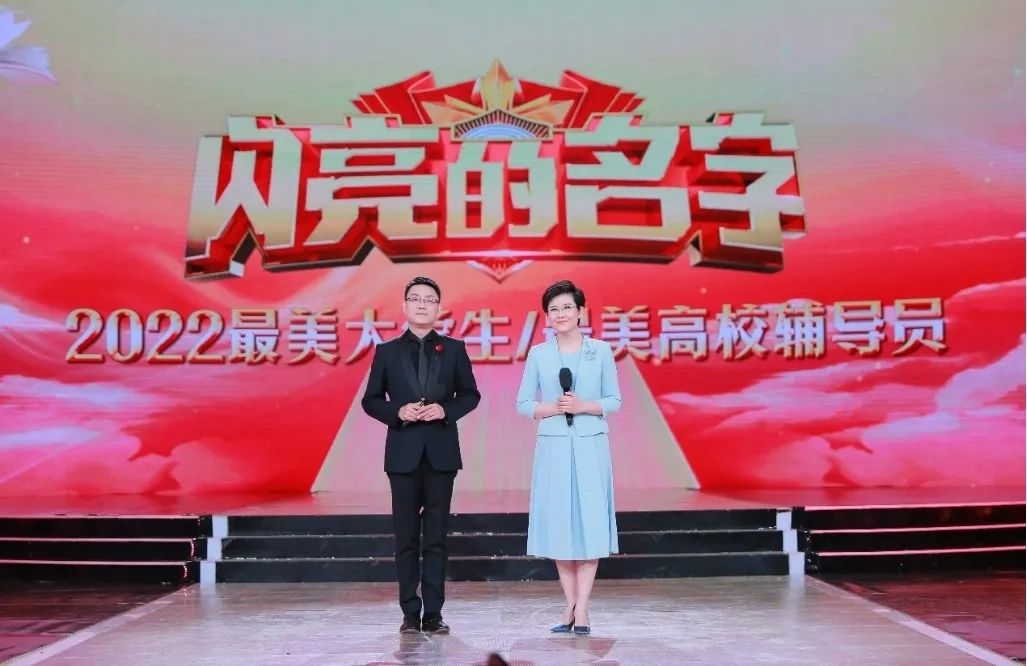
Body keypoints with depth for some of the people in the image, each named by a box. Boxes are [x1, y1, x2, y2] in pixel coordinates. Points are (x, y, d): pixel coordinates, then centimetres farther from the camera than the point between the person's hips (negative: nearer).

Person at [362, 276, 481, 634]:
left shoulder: (454, 349, 6)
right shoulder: (387, 351, 5)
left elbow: (470, 394, 7)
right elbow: (370, 400, 5)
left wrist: (446, 410, -11)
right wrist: (398, 412, -13)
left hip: (441, 450, 0)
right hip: (403, 451, 0)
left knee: (436, 535, 5)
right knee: (406, 536, 5)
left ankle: (434, 613, 13)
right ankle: (411, 613, 15)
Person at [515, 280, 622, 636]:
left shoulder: (601, 351, 3)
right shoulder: (538, 354, 4)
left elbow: (614, 401, 3)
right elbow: (522, 404, 5)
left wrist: (583, 406, -13)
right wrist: (552, 408, -12)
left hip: (591, 446, -1)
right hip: (553, 447, 1)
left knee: (590, 523, 0)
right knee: (558, 525, 5)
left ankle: (581, 610, 9)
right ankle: (571, 605, 19)